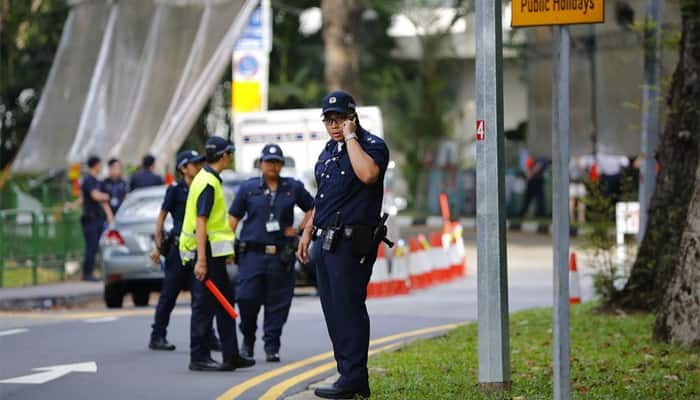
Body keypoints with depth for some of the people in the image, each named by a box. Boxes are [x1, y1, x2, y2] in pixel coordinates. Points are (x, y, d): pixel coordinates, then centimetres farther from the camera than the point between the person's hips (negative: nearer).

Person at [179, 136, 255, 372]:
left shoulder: (209, 179, 16)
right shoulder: (208, 183, -16)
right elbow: (200, 223, -22)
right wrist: (201, 260, -26)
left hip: (213, 254, 11)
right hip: (207, 252, -11)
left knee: (225, 301, 13)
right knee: (204, 305, -6)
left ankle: (231, 355, 17)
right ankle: (199, 358, -2)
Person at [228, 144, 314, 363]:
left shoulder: (293, 188, 9)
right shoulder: (248, 188, 8)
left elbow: (312, 208, 20)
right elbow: (233, 217, 8)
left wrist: (300, 230, 7)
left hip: (281, 256, 1)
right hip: (252, 253, -1)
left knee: (278, 303, 0)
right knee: (247, 299, -8)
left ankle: (272, 346, 9)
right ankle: (247, 339, 15)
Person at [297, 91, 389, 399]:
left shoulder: (372, 145, -7)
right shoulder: (329, 150, 19)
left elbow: (368, 174, -30)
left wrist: (350, 137, -20)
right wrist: (308, 233, 24)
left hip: (351, 243, -9)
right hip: (325, 242, 9)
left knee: (348, 309, -11)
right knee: (333, 312, 9)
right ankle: (348, 375, 14)